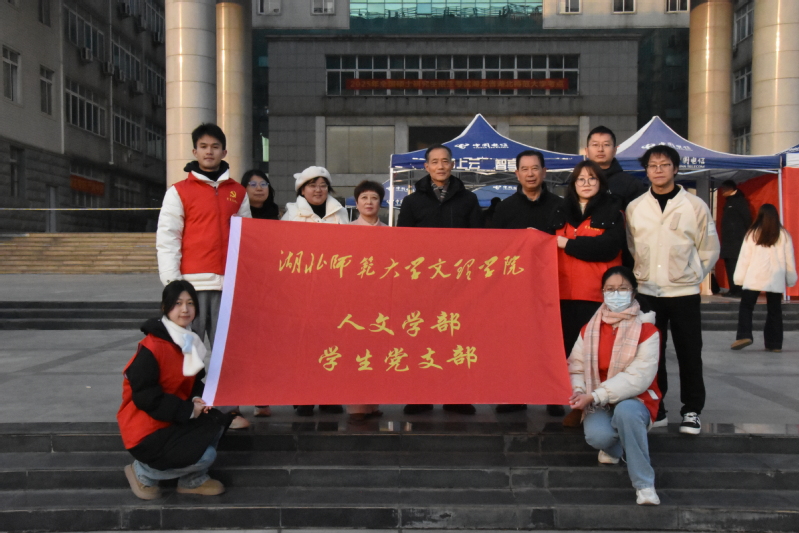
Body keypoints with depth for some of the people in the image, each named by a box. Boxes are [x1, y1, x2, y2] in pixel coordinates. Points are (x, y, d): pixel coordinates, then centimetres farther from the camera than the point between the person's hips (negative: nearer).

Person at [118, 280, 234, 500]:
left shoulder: (191, 342, 5)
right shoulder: (152, 347, -22)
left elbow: (194, 381, 14)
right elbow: (144, 395, -23)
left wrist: (197, 399, -8)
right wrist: (187, 410, -21)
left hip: (174, 418, 8)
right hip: (145, 428, -8)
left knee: (216, 418, -8)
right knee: (204, 456, -19)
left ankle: (193, 480, 7)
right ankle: (142, 472, 4)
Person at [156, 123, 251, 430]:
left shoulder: (238, 193, 14)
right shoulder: (179, 192, 5)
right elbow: (166, 239, 1)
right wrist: (172, 283, -6)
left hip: (228, 283, 2)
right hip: (193, 282, -2)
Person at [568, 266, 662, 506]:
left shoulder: (647, 331, -8)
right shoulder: (590, 329, 6)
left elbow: (638, 377, -18)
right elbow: (576, 366, 5)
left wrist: (595, 396, -25)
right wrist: (579, 391, -19)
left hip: (635, 399, -3)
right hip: (598, 404, 3)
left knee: (625, 411, -39)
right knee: (597, 435, -30)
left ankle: (644, 485, -26)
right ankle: (614, 448, 11)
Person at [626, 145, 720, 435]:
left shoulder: (695, 206, -3)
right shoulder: (634, 207, 2)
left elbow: (709, 250, 4)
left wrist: (692, 276, 3)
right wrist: (641, 274, 4)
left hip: (684, 293, -1)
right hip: (647, 292, 2)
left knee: (689, 354, 4)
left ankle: (692, 410, 18)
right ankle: (654, 408, 20)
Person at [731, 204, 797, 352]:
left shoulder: (753, 233, -2)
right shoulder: (784, 235, 3)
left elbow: (745, 257, -1)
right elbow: (789, 259, 8)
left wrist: (739, 277, 4)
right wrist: (791, 278, 17)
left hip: (755, 278, -2)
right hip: (776, 279, 2)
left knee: (746, 306, 5)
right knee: (774, 310, 9)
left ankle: (744, 335, -12)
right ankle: (774, 344, 11)